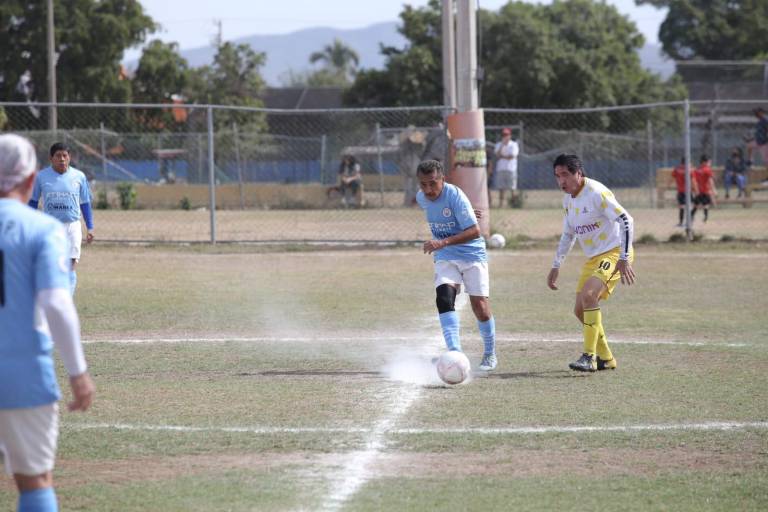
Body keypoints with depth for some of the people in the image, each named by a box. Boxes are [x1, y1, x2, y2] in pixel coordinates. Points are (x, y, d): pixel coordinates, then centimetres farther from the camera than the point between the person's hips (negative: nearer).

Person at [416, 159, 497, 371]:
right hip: (445, 258, 4)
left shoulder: (455, 196, -22)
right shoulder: (421, 198, -2)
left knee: (480, 307, -4)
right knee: (444, 297, -22)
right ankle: (454, 352, -29)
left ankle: (490, 354, 20)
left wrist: (443, 242, -37)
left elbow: (475, 231, -29)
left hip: (472, 255, -4)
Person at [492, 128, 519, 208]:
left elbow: (511, 156, -10)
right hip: (500, 169, 4)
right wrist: (502, 145, -9)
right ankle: (501, 203, 3)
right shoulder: (498, 145, 13)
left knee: (512, 188, -7)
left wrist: (501, 156, -2)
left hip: (511, 169, -4)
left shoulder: (513, 145, 1)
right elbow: (497, 155, -3)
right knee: (501, 188, 1)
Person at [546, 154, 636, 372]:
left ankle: (589, 357, -23)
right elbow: (568, 234, 23)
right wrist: (556, 267, 21)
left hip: (613, 253, -9)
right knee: (580, 310, 6)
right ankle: (605, 359, 20)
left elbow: (626, 221, -21)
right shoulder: (568, 199, 9)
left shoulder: (596, 193, -18)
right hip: (593, 258, 9)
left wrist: (624, 259, -25)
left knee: (588, 295, -27)